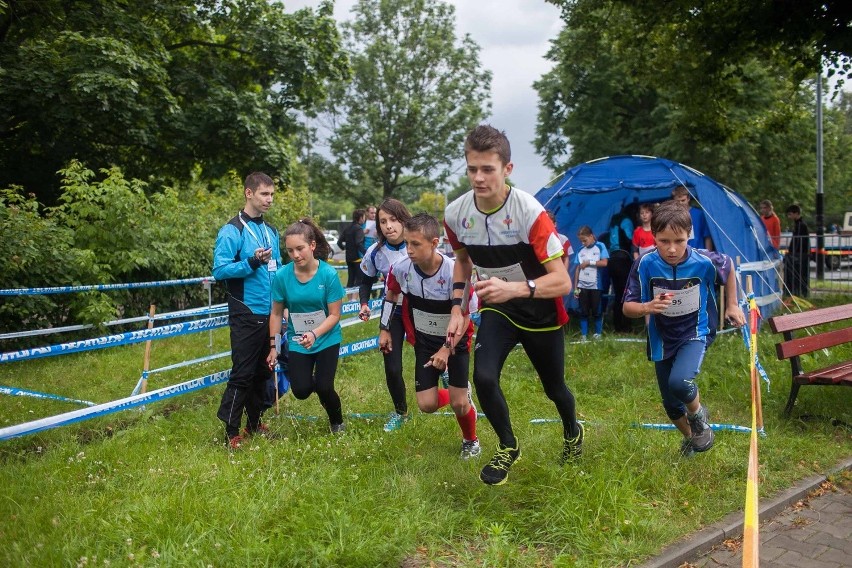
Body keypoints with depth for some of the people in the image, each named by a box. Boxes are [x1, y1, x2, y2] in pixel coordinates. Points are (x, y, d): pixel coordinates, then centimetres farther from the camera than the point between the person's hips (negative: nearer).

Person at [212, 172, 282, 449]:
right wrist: (252, 262, -26)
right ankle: (231, 432, 4)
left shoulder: (271, 231, 13)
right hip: (246, 315, -7)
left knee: (262, 372, 14)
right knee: (242, 374, -5)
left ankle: (255, 424, 26)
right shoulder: (232, 231, -8)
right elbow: (220, 270, -14)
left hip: (269, 314, 7)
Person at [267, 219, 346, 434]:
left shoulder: (328, 274, -18)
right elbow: (276, 313, -2)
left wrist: (314, 334, -29)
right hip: (297, 342, 2)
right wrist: (273, 346, 1)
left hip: (327, 339, -1)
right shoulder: (282, 276, -13)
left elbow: (334, 315, -14)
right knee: (301, 390, -10)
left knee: (324, 388, -10)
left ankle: (337, 423, 23)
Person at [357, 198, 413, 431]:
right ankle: (400, 412, 24)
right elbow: (366, 281, 5)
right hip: (393, 313, 2)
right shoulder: (375, 252, -13)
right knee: (392, 368, -2)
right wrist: (364, 304, -10)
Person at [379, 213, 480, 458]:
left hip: (455, 340, -3)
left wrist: (447, 349, -23)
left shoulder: (454, 272, -29)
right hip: (424, 341, 3)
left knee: (458, 403, -5)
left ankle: (470, 441, 27)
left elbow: (464, 317, -18)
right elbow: (391, 295, 7)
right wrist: (385, 330, 10)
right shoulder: (401, 269, -17)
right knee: (427, 405, -2)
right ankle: (460, 394, 32)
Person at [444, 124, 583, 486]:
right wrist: (457, 310, -1)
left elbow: (562, 281, -32)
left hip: (541, 311, -2)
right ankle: (508, 447, 8)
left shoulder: (530, 212, -29)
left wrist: (515, 288, -49)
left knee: (553, 388, 15)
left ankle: (572, 433, 52)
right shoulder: (456, 214, -14)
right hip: (496, 310, 3)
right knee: (483, 377, -21)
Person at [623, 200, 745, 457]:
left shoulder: (705, 262, -22)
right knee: (671, 405, 14)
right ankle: (690, 437, 47)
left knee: (679, 381, -30)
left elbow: (729, 266, 3)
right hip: (662, 339, 2)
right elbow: (627, 307, -18)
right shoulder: (645, 265, -22)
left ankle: (698, 414, 5)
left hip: (695, 333, -2)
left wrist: (732, 305, 7)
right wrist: (646, 307, -39)